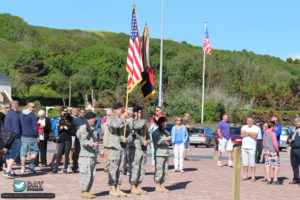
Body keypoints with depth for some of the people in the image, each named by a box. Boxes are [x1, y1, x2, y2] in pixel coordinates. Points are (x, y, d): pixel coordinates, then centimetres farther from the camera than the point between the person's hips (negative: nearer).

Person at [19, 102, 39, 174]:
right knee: (35, 150, 5)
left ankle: (23, 167, 9)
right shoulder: (32, 115, -10)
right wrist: (37, 136, -8)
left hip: (23, 136, 6)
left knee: (23, 151, 9)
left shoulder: (21, 114, 12)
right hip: (31, 136, -6)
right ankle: (31, 164, -7)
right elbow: (35, 127, -13)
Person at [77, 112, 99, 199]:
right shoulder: (83, 128, -8)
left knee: (92, 175, 9)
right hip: (86, 155, -8)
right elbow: (83, 142, -18)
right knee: (86, 174, -8)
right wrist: (92, 144, -30)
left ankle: (87, 191, 16)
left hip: (93, 155, 8)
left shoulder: (94, 129, 19)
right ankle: (83, 192, -1)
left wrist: (96, 152, 29)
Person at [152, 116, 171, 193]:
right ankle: (157, 186, 0)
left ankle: (162, 186, 14)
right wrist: (167, 139, -21)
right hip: (159, 154, -8)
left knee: (165, 171, 7)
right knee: (159, 170, -6)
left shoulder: (164, 132, 19)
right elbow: (158, 141, -17)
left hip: (166, 154, 8)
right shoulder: (156, 132, -4)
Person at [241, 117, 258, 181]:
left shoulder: (255, 128, 2)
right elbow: (242, 135, -2)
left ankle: (253, 177, 0)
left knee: (252, 163, -5)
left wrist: (246, 133, -5)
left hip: (252, 148, -4)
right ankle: (245, 176, 13)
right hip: (244, 147, 4)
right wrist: (250, 133, -7)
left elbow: (254, 136, -14)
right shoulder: (244, 127, 14)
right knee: (244, 163, 5)